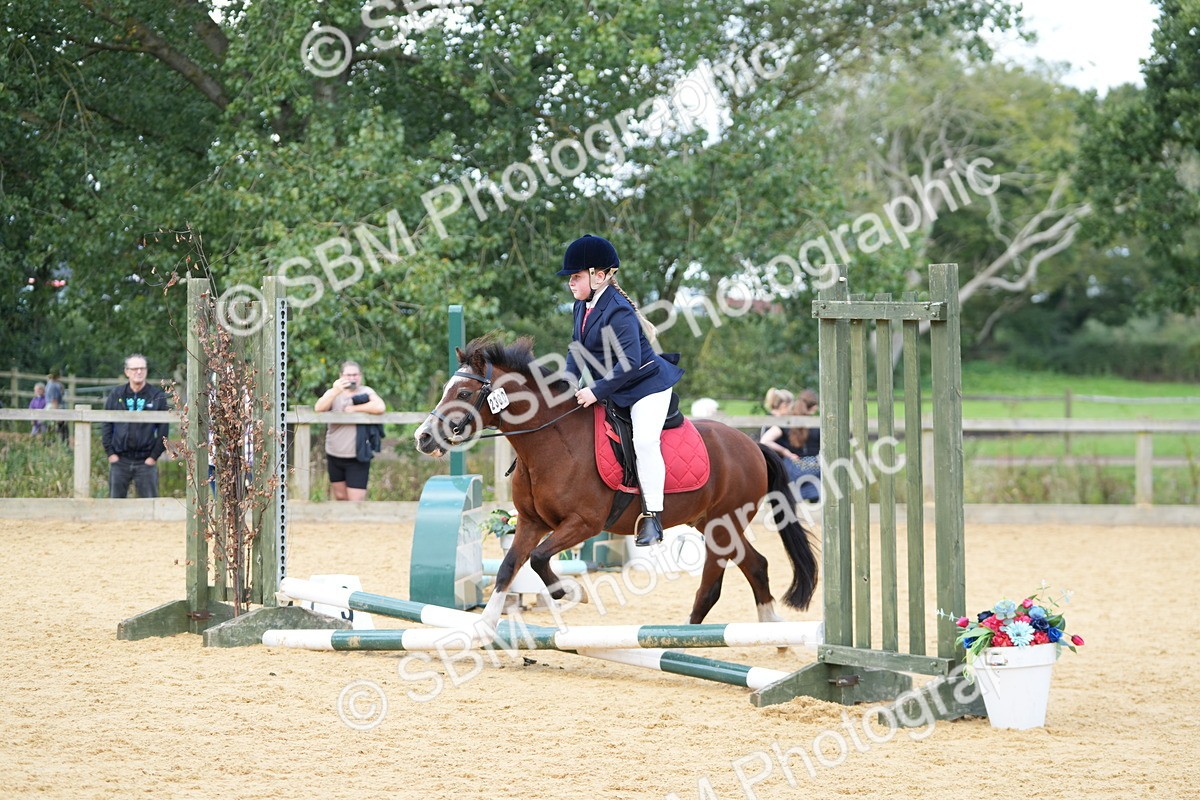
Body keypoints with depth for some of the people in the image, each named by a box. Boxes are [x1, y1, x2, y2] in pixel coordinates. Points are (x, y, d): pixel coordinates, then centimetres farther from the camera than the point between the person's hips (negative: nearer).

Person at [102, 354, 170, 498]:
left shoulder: (157, 396, 3)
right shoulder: (116, 396, 7)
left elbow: (163, 429, 1)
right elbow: (106, 426, 8)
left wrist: (154, 455, -5)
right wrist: (110, 452, -2)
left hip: (146, 462, -2)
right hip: (120, 460, 2)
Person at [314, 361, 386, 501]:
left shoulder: (366, 392, -1)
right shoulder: (334, 393, 5)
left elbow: (380, 407, -19)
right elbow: (318, 409, -13)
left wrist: (354, 408, -14)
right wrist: (335, 392, -28)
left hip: (357, 457, -3)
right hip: (334, 456, 3)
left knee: (356, 501, -7)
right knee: (340, 497, 12)